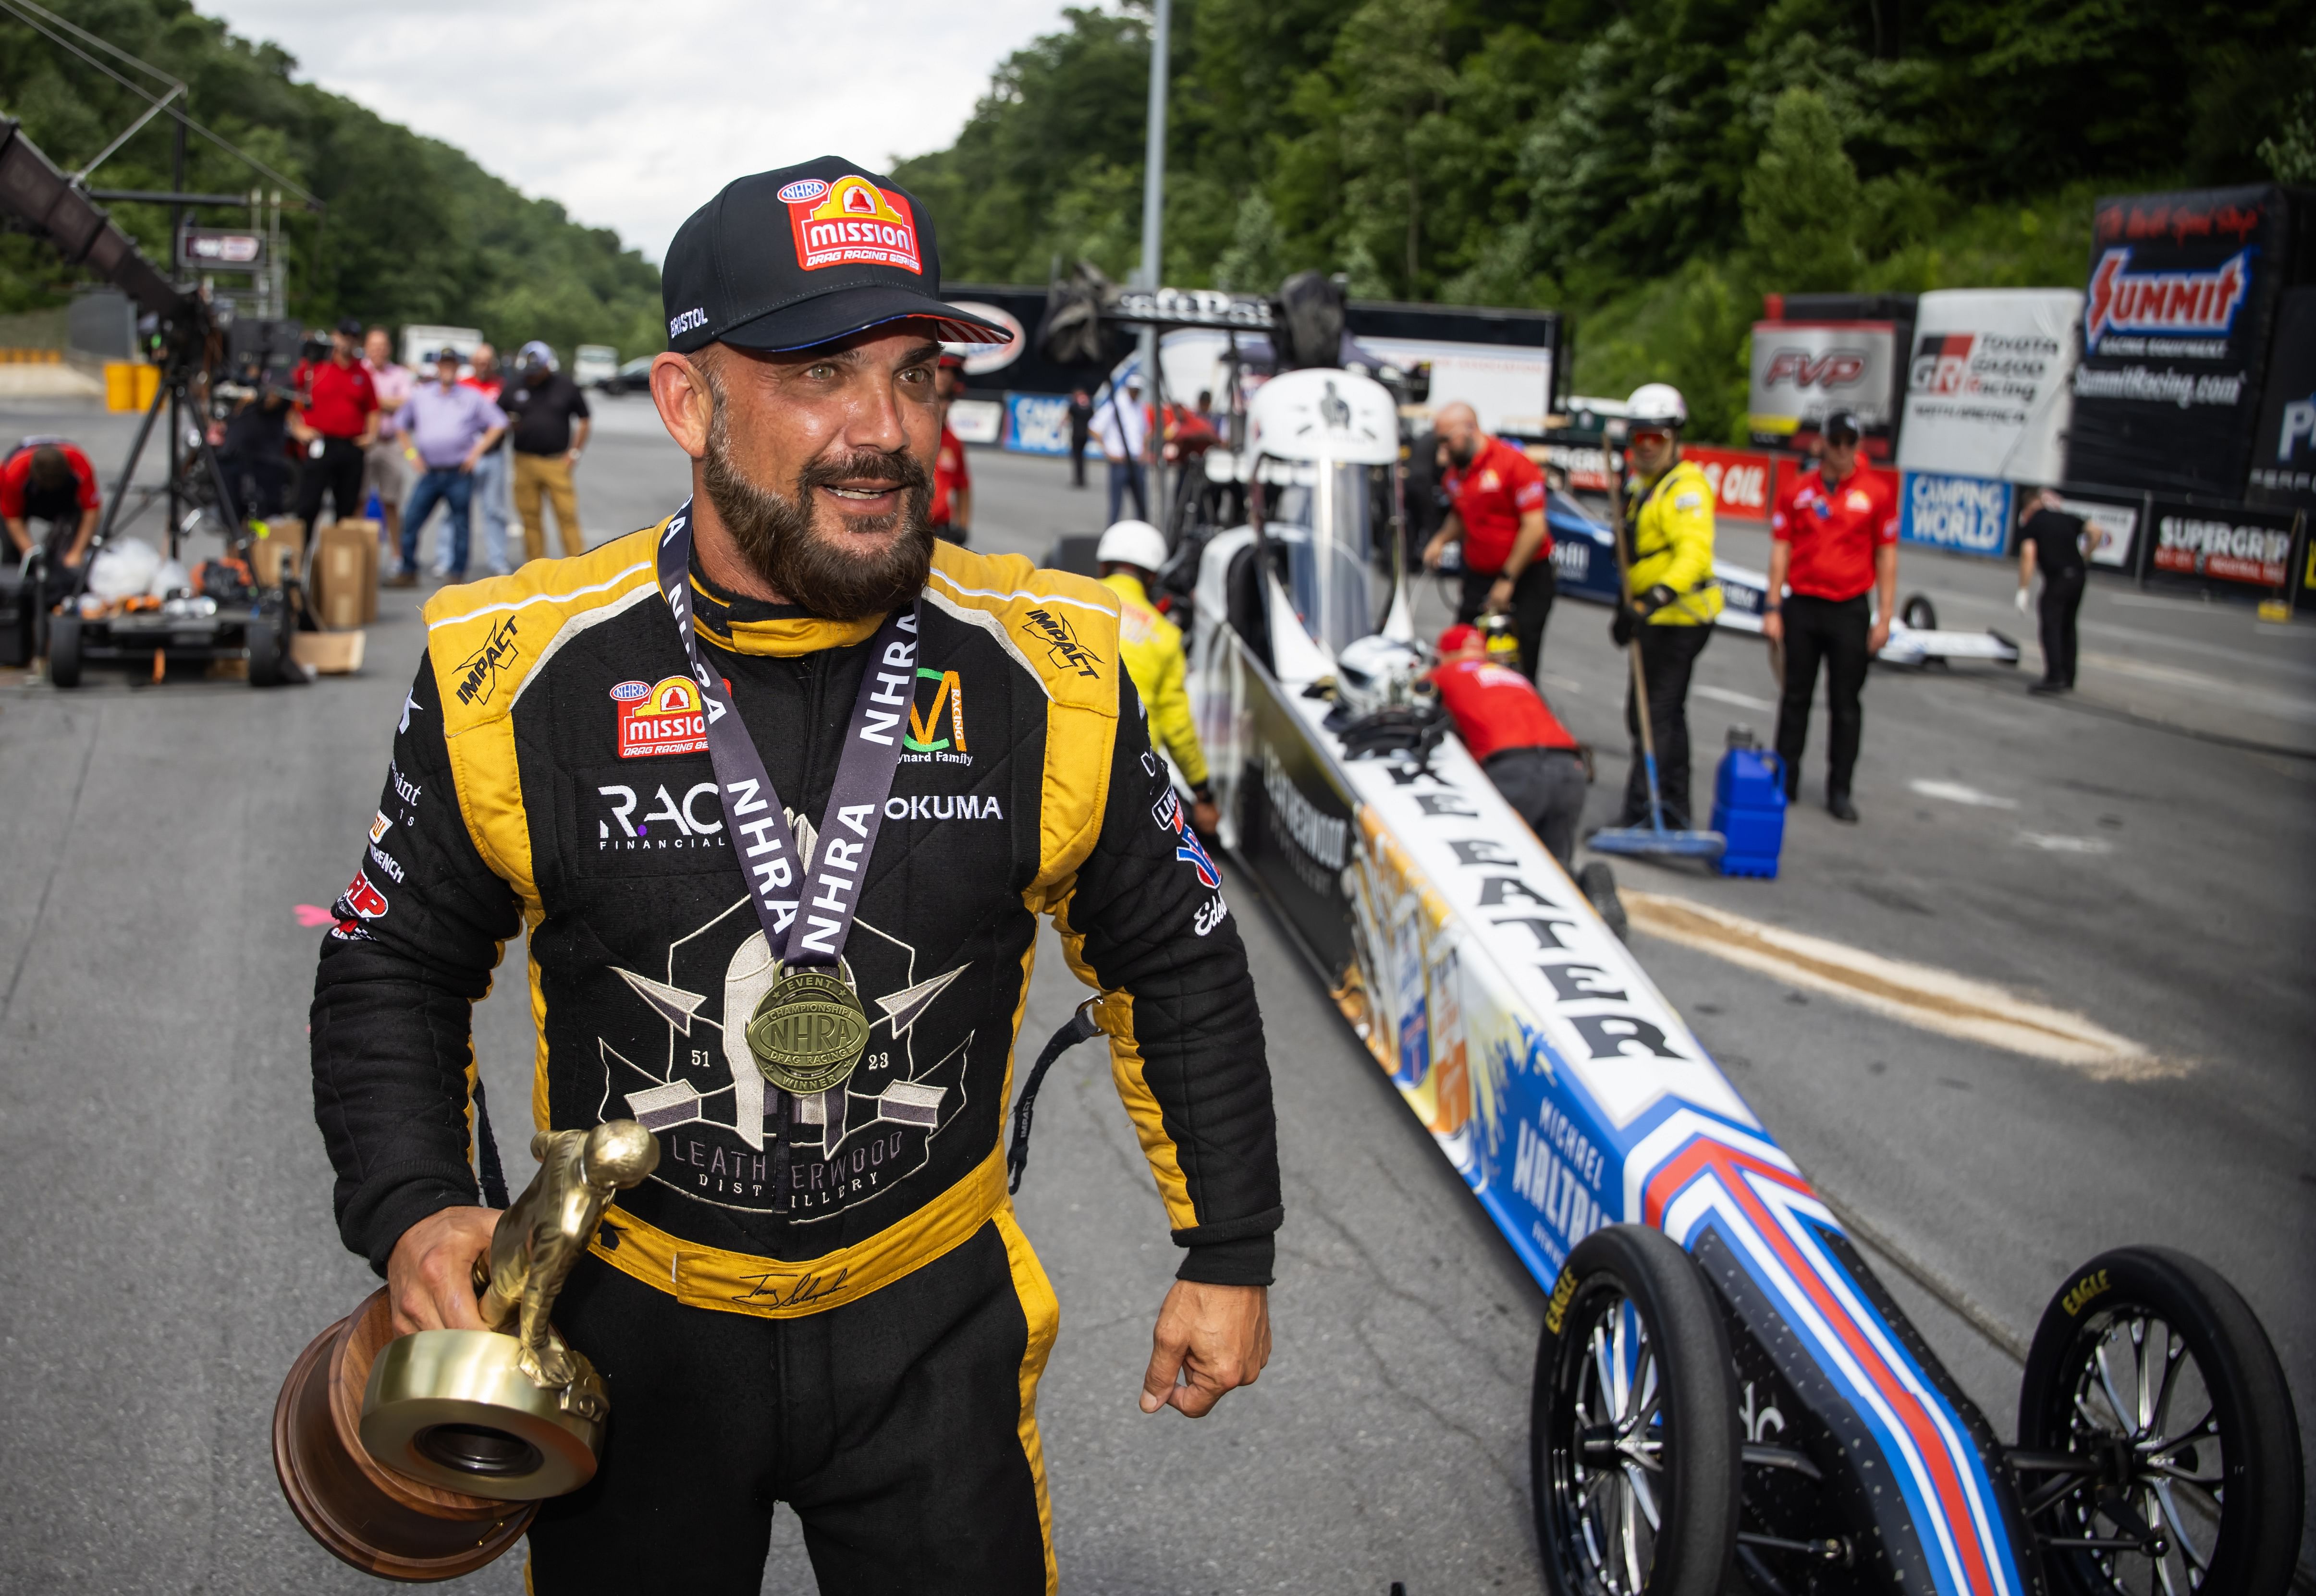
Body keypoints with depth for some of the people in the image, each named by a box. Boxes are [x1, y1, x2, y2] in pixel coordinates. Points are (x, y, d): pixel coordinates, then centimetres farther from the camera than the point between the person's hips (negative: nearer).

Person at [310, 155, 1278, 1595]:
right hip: (625, 1321, 1)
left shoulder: (1049, 671, -12)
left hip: (932, 1317, 0)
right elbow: (396, 964, 1)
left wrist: (1229, 1252, 3)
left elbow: (1177, 964, 1)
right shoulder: (516, 674, -14)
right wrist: (413, 1211, -14)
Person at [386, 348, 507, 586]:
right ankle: (408, 571, 8)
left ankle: (458, 574, 10)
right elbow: (402, 425, 22)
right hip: (430, 473, 2)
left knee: (460, 525, 1)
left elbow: (498, 424, 6)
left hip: (460, 474, -2)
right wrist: (412, 452, 9)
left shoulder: (473, 397, 5)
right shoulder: (420, 397, 12)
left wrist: (477, 451, -2)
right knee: (411, 522, -2)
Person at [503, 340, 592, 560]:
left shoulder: (566, 387, 5)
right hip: (525, 462, 2)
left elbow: (584, 421, 10)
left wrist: (574, 453, 2)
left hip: (557, 462, -2)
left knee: (567, 515, -7)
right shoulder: (513, 389, 8)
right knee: (531, 518, 4)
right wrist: (509, 426, -9)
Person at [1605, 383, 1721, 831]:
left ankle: (1640, 814, -9)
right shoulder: (1640, 483, 16)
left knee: (1653, 715, -11)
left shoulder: (1685, 486, -17)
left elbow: (1695, 552, -31)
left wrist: (1659, 595, -44)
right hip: (1656, 617, 11)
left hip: (1679, 617, -11)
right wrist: (1627, 609, 27)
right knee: (1667, 714, 17)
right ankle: (1674, 815, 28)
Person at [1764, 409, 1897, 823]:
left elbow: (1886, 556, 4)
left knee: (1846, 704, 3)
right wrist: (1773, 609, 1)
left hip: (1850, 612, -1)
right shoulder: (1798, 490, 5)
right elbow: (1781, 550, 6)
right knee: (1796, 697, 8)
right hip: (1802, 607, 1)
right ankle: (1786, 780, 18)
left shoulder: (1877, 491, 1)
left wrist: (1885, 616, -1)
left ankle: (1839, 790, 9)